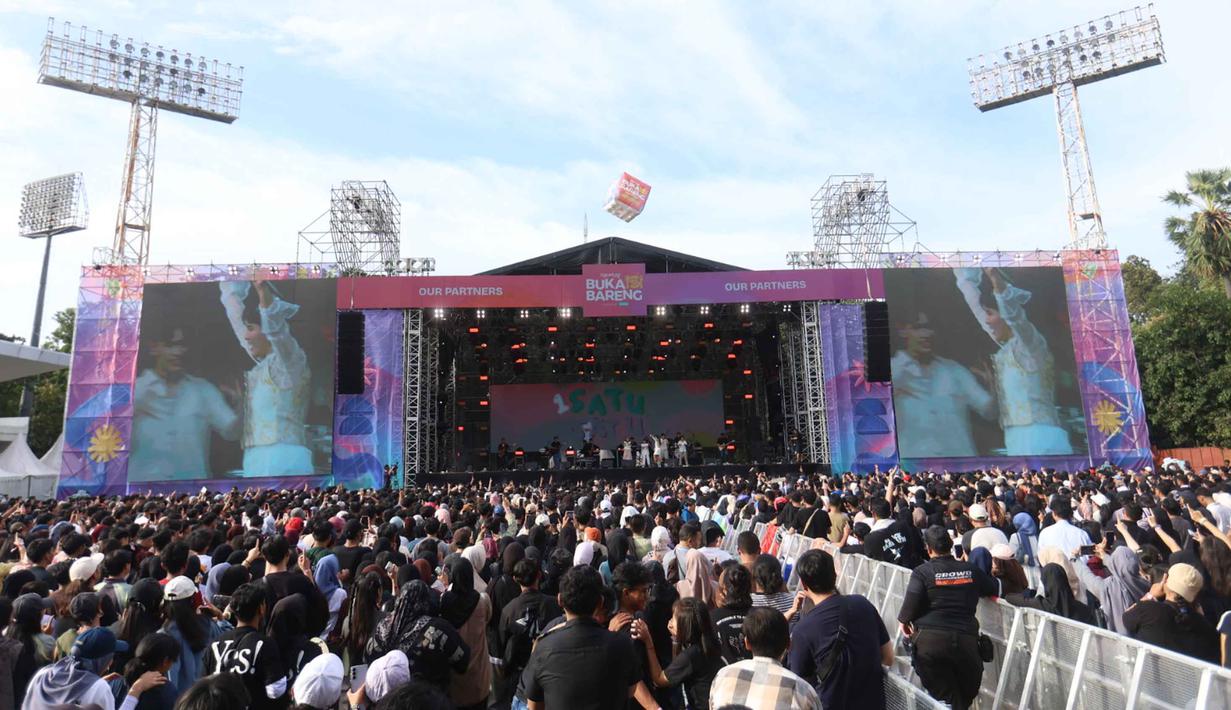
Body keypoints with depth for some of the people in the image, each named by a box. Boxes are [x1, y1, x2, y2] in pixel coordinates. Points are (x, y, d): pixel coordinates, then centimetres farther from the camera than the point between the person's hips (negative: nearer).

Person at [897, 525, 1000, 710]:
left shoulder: (922, 572, -3)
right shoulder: (971, 570, 7)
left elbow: (911, 604, -10)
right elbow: (996, 590, 19)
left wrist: (903, 621, 9)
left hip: (930, 639, -3)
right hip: (966, 638, 3)